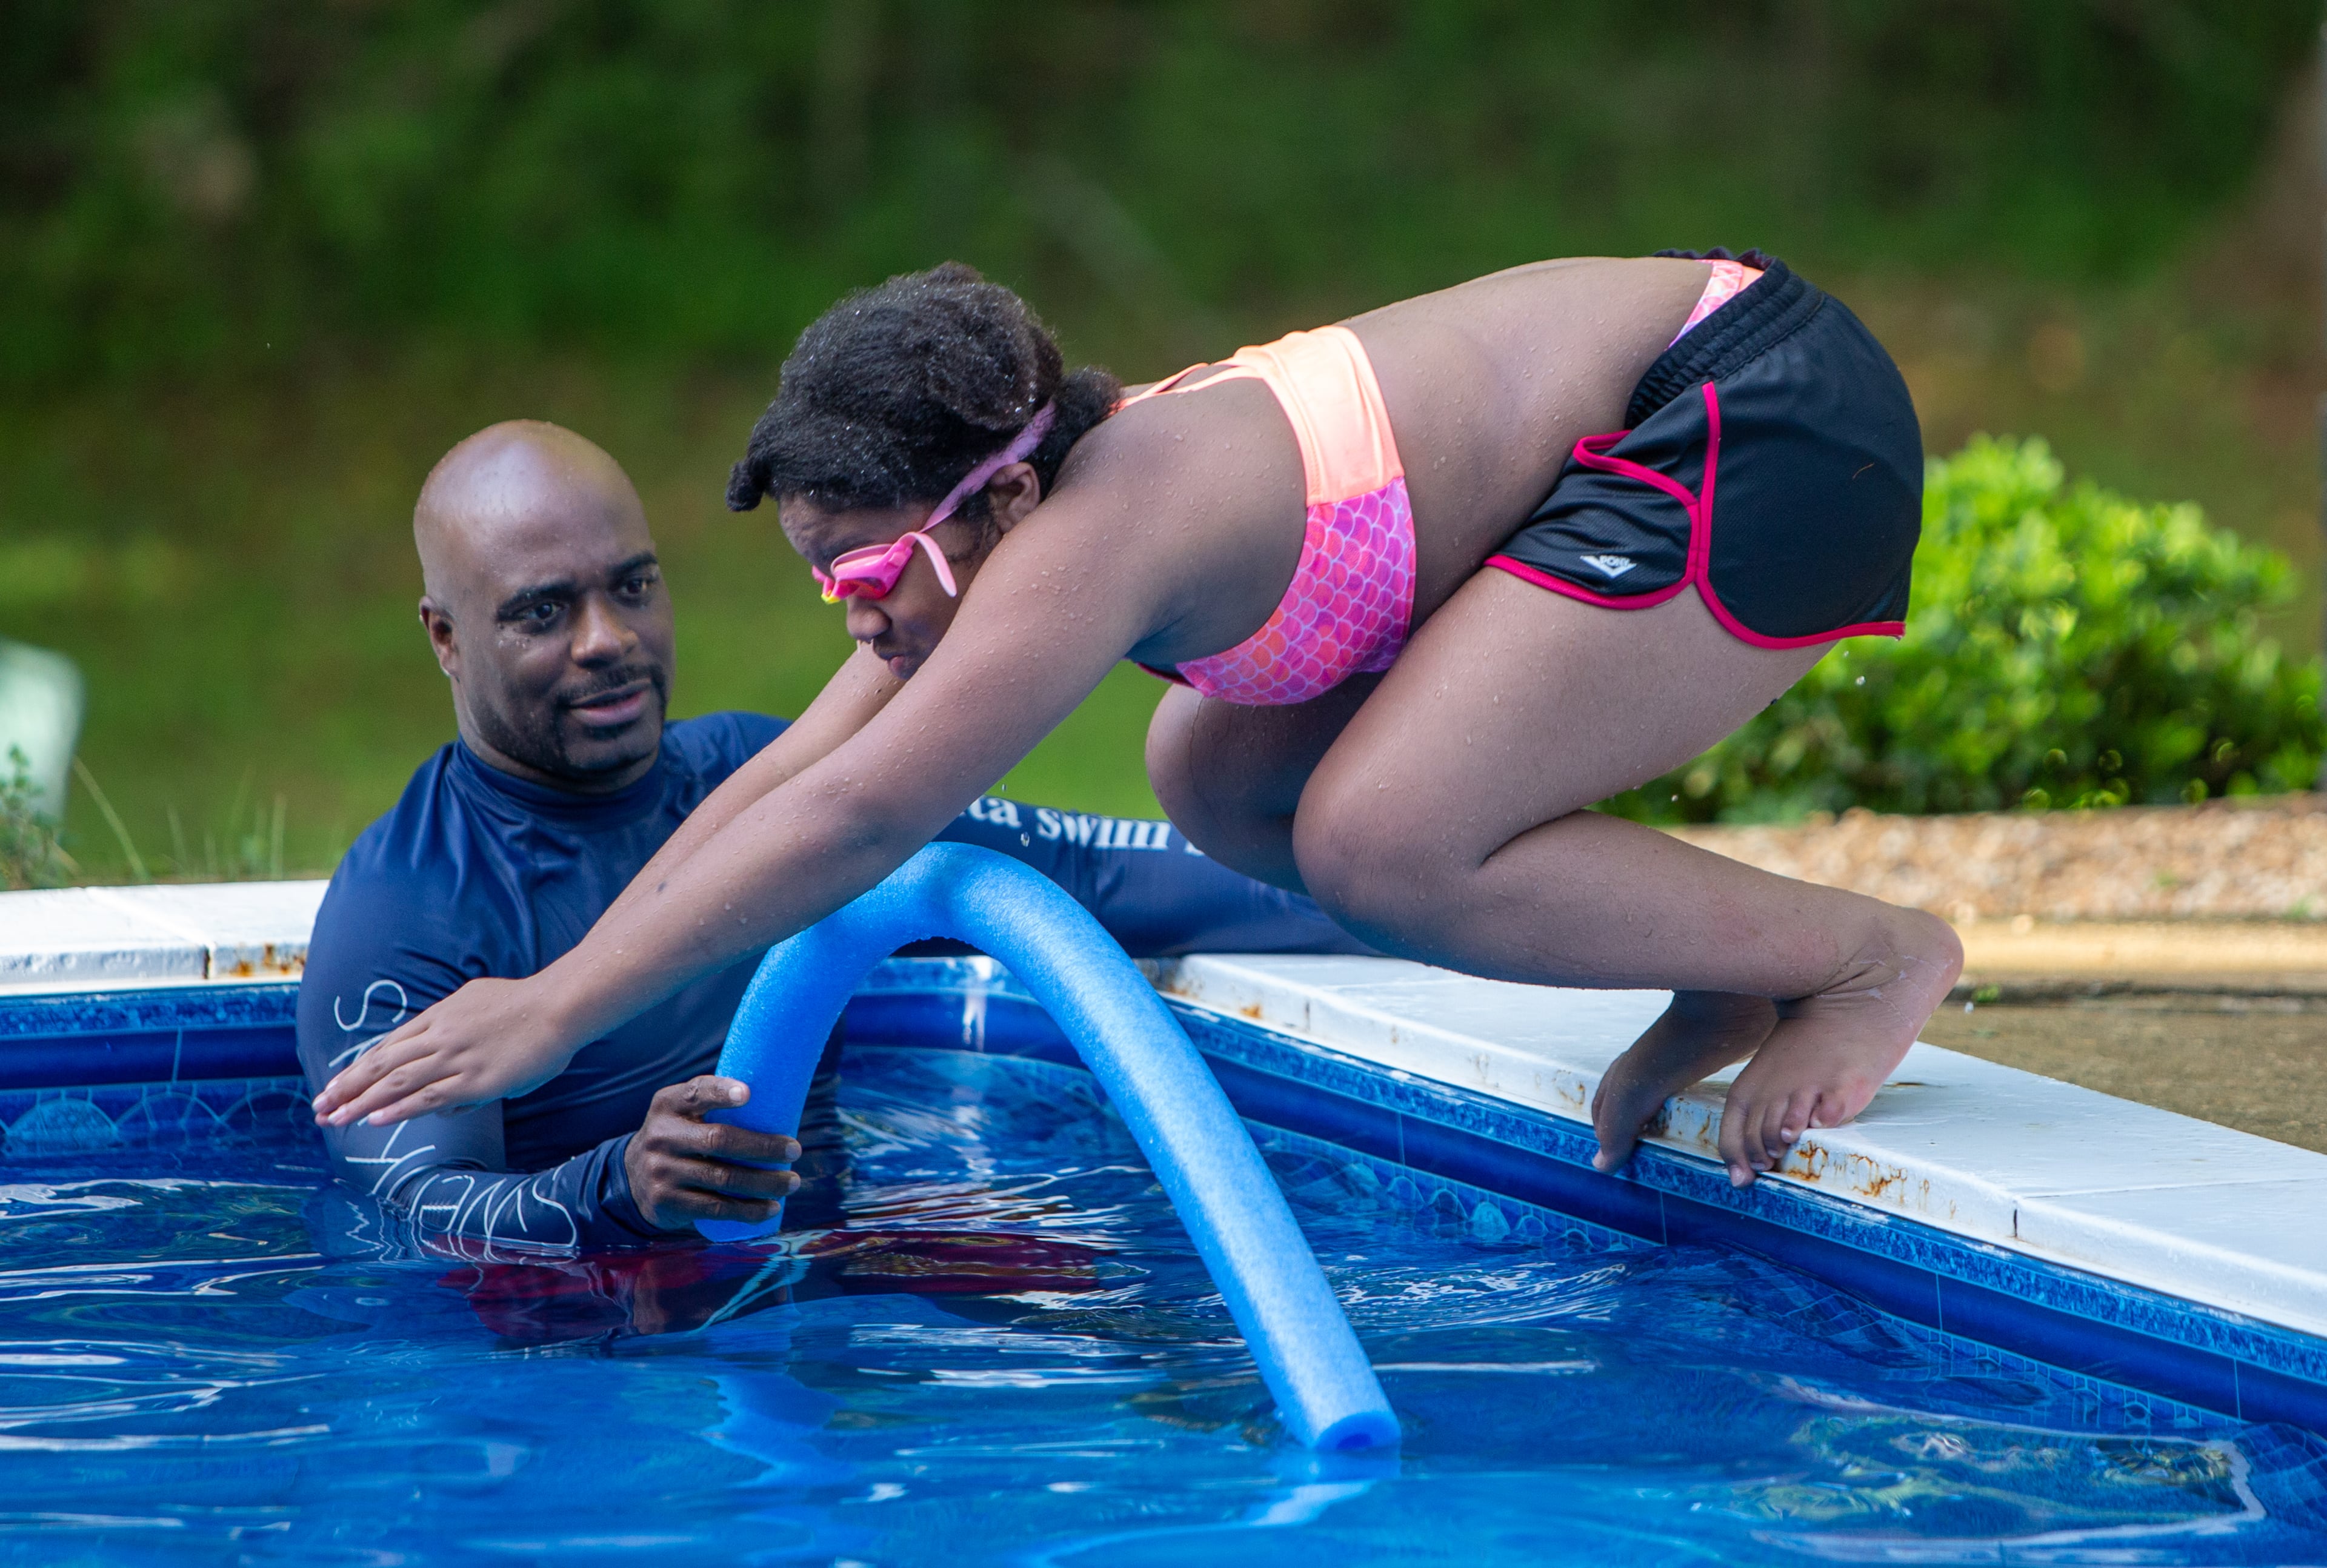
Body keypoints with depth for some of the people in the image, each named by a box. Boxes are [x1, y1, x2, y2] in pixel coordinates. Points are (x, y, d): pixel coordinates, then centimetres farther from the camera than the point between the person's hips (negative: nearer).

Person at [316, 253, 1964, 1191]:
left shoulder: (1099, 529, -25)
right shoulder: (1029, 510, 2)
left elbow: (853, 820, -28)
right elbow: (787, 776, 6)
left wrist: (559, 1011, -26)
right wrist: (550, 982, 3)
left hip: (1761, 418, -10)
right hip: (1656, 420, 10)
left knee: (1377, 844, -20)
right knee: (1219, 779, 7)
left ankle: (1869, 951, -5)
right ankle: (1724, 976, 11)